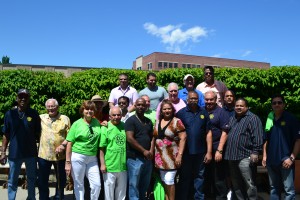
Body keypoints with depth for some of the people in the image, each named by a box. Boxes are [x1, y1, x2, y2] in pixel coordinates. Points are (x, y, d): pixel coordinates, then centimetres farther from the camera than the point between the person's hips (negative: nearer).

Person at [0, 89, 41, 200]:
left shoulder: (34, 114, -3)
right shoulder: (9, 114, -3)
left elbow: (38, 134, 2)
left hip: (31, 153, 1)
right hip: (14, 153, 0)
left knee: (32, 179, 16)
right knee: (12, 181, 11)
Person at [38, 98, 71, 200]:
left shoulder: (65, 119, -1)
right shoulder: (41, 117, 5)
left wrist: (63, 145, -14)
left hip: (60, 155, -1)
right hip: (43, 154, 1)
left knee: (61, 179, 13)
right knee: (42, 180, 12)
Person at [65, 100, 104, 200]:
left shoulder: (97, 122, 6)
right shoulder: (77, 124, -5)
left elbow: (99, 137, 24)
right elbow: (69, 143, -5)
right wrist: (68, 162, -8)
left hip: (92, 158, 3)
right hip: (78, 157, -3)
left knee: (97, 185, 2)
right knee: (79, 185, 8)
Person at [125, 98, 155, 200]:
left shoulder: (149, 121, 14)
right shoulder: (131, 120, -7)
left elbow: (152, 137, 16)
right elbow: (130, 139, -16)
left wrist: (151, 151, -2)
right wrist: (144, 151, -15)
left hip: (148, 158, 7)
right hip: (135, 158, -6)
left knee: (145, 185, 16)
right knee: (134, 185, 1)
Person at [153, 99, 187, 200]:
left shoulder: (176, 121, -7)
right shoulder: (158, 122, 9)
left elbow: (183, 138, -12)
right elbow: (155, 138, 15)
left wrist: (180, 155, -17)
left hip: (171, 156, -5)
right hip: (160, 156, 6)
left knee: (169, 181, -6)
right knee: (164, 181, 12)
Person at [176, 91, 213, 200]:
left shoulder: (203, 112, 3)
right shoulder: (181, 113, -3)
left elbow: (208, 133, 3)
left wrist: (209, 152, -1)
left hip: (200, 152, 2)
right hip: (185, 152, -2)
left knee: (199, 176, 14)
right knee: (184, 178, 10)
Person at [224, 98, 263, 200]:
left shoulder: (252, 118, -6)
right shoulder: (232, 119, 18)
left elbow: (257, 137, -14)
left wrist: (255, 152, -20)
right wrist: (228, 152, 20)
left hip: (245, 157, -8)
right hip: (232, 156, 8)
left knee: (249, 185, -4)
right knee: (236, 184, 16)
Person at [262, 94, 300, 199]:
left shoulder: (291, 119, -5)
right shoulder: (269, 120, 10)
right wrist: (264, 156, 10)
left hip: (285, 160, -5)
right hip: (271, 161, 5)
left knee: (289, 190, -4)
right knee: (274, 189, 15)